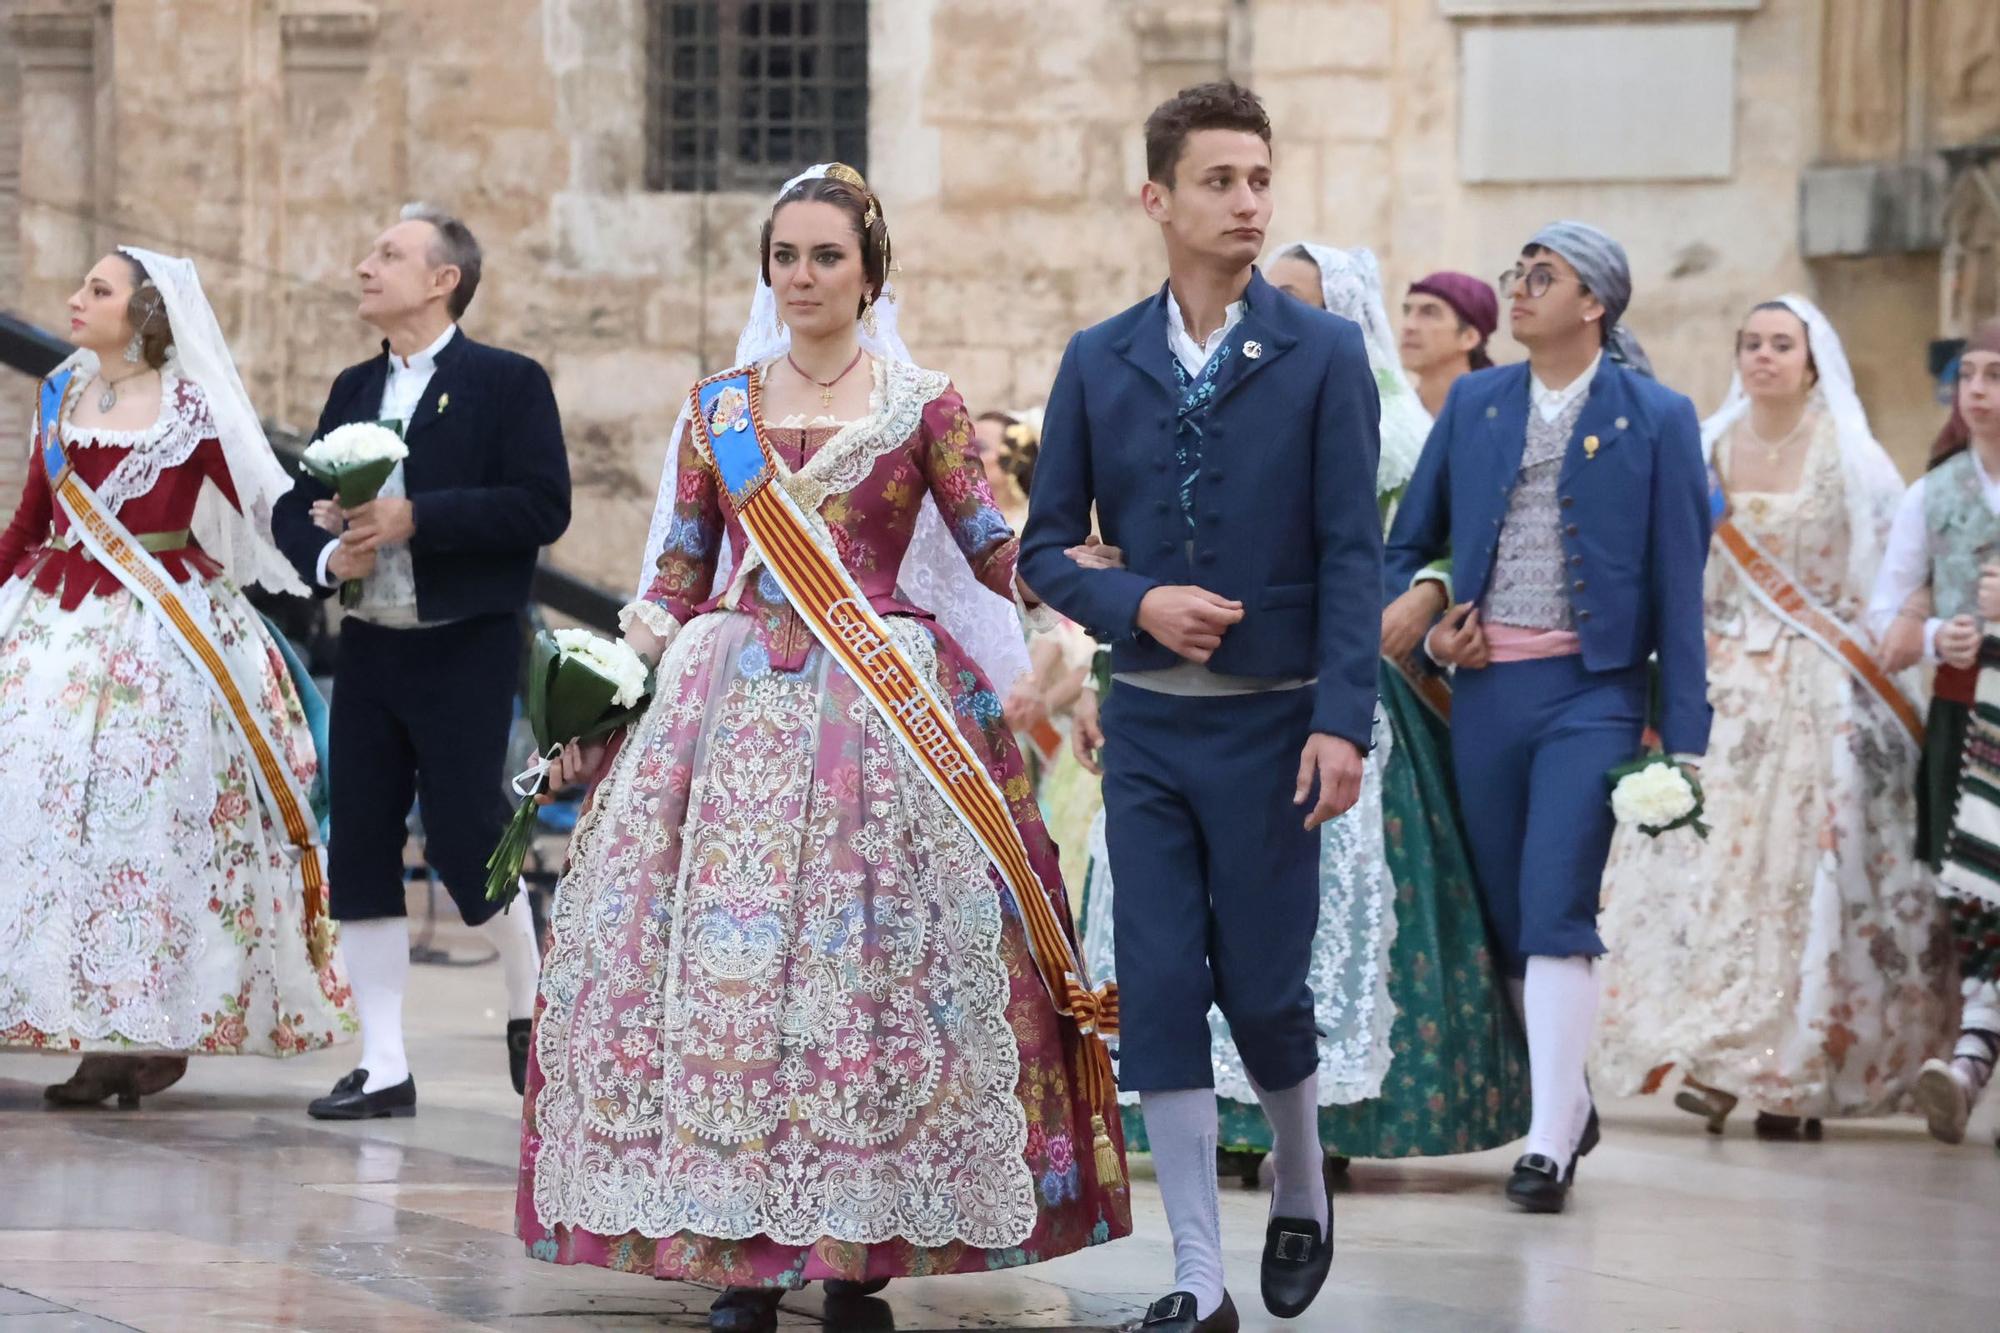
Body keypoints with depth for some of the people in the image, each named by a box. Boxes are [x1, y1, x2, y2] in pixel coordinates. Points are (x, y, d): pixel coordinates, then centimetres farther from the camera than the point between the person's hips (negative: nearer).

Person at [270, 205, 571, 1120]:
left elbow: (542, 507, -14)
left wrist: (416, 518, -20)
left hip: (467, 653, -6)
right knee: (360, 853, 2)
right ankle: (383, 1070, 7)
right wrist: (326, 555, -8)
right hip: (370, 649, 6)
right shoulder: (354, 390, 15)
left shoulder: (509, 384, -4)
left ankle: (529, 1011, 19)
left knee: (464, 841, -7)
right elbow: (296, 507, 15)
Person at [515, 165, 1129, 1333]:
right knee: (719, 958, -5)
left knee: (871, 959, -6)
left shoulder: (924, 407, 5)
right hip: (736, 702, 2)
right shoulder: (720, 407, 12)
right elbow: (678, 574, 13)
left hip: (887, 709, -2)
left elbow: (994, 554, 2)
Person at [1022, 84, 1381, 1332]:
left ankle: (1302, 1187, 33)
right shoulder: (1100, 362, 4)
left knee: (1262, 984, 3)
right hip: (1148, 722, 2)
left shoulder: (1324, 354, -4)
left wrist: (1342, 721, -15)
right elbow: (1047, 542, 8)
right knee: (1159, 990, -1)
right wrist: (1135, 604, -11)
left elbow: (1353, 552, -7)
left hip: (1270, 721, -2)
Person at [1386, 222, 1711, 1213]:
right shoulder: (1474, 403, 10)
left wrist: (1683, 737, -6)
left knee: (1556, 908, -14)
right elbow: (1409, 545, 18)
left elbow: (1678, 584, -2)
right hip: (1487, 687, 5)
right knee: (1508, 916, 9)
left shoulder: (1656, 420, -1)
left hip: (1591, 692, -5)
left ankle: (1550, 1141, -13)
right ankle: (1569, 1102, 26)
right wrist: (1425, 632, -1)